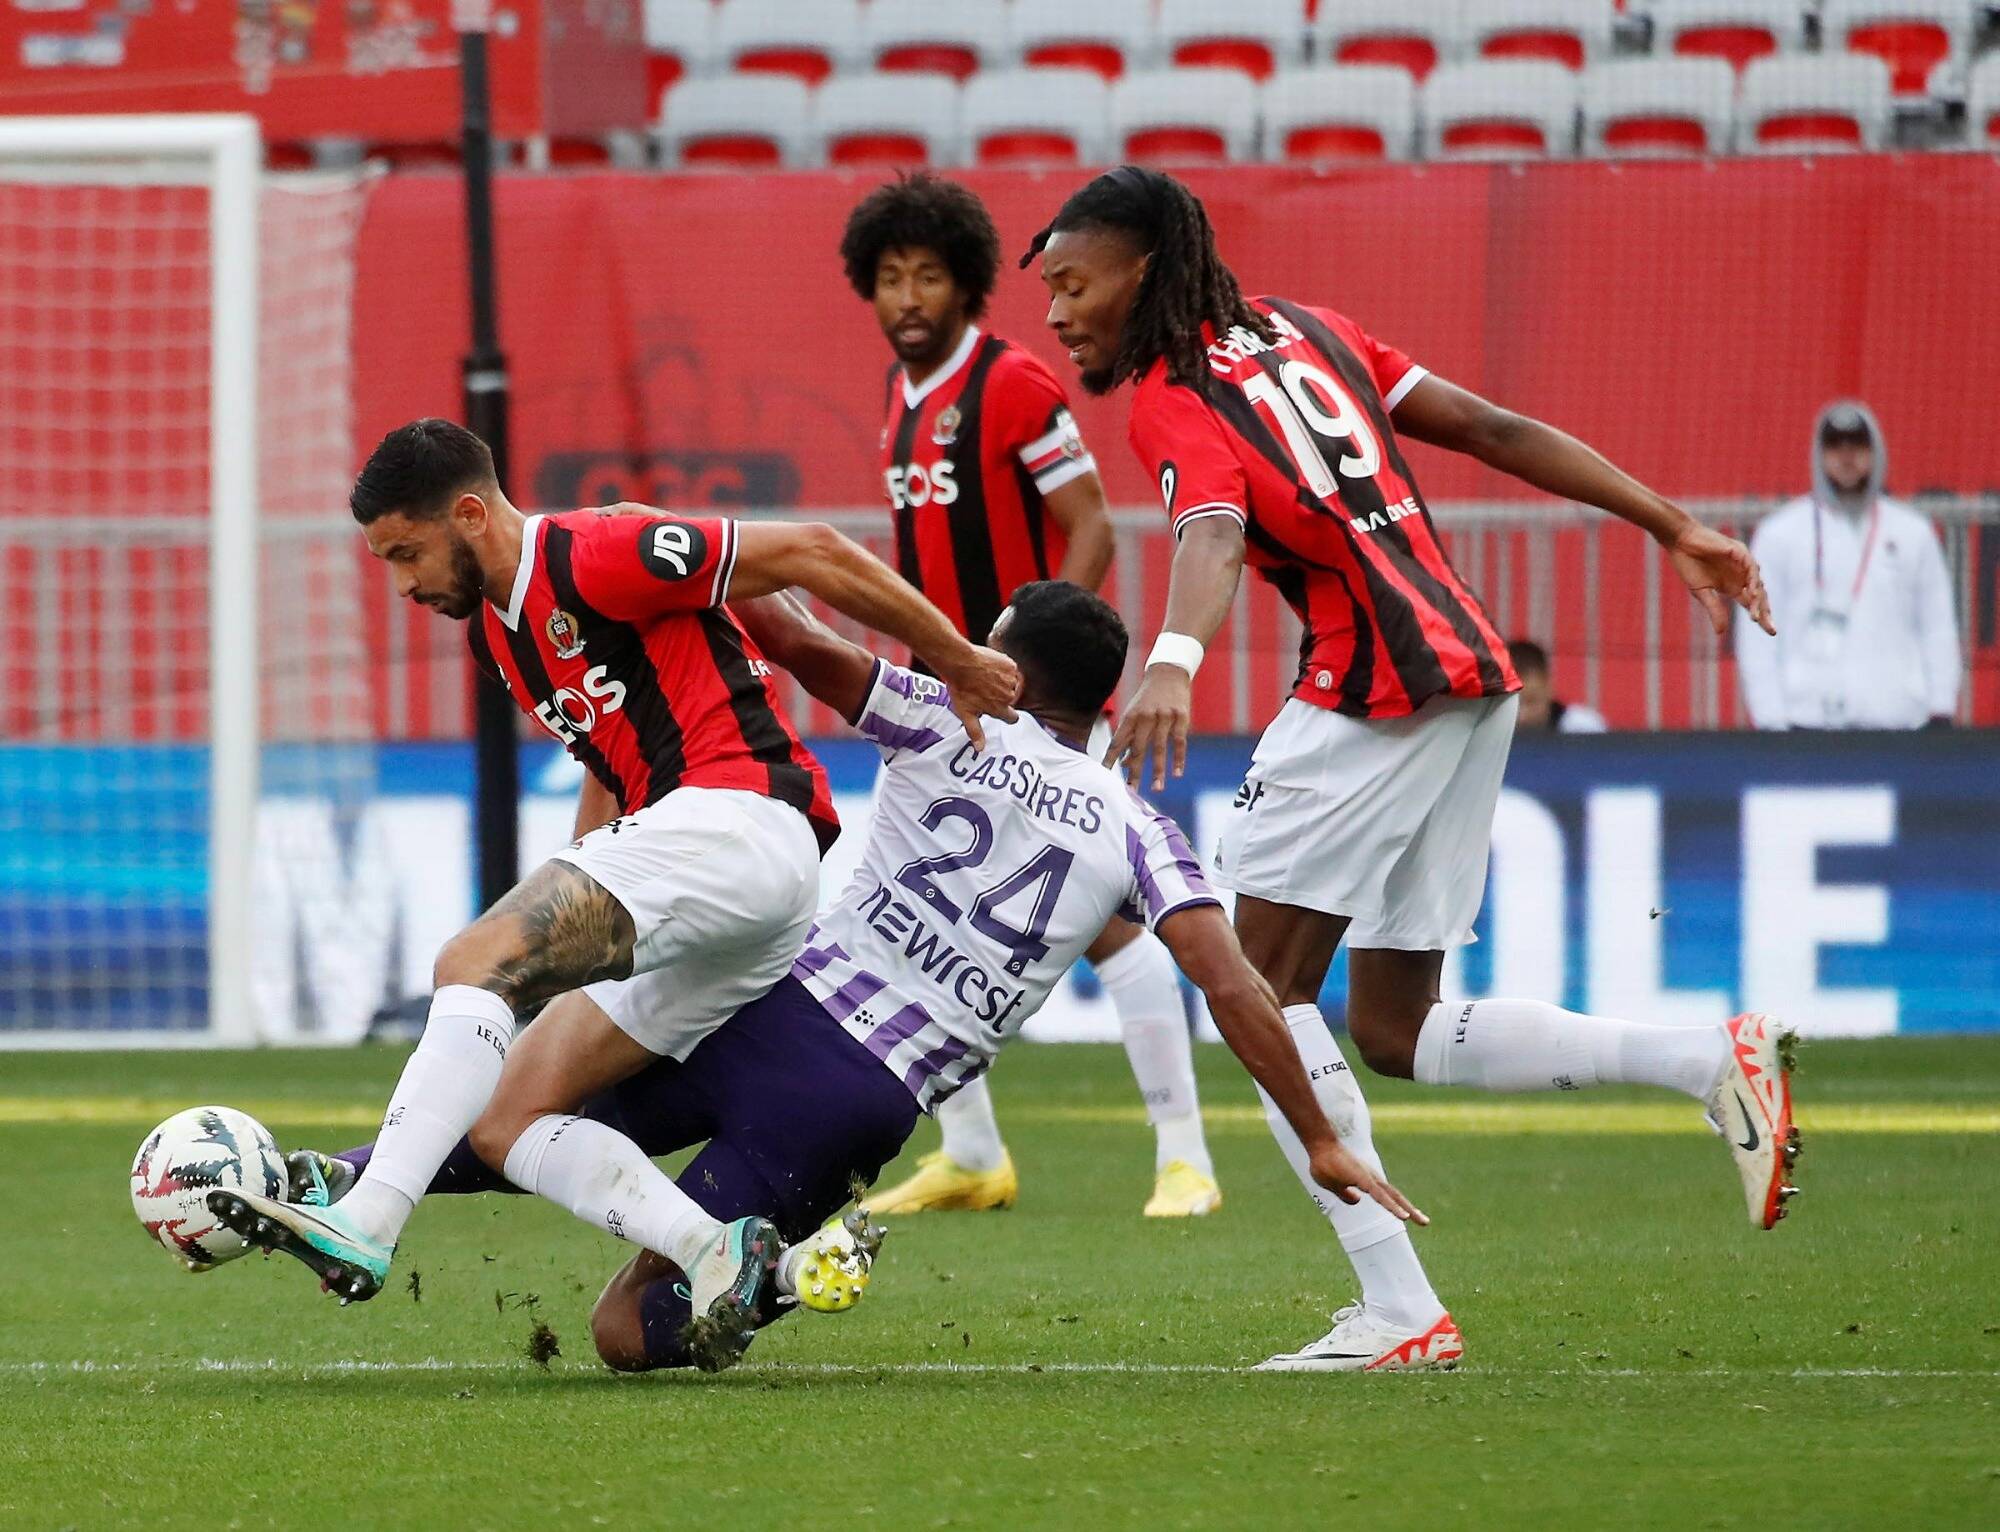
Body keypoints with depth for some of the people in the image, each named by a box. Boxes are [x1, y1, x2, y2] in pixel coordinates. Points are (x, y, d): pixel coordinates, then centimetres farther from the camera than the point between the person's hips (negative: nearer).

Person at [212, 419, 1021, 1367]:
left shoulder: (593, 559, -8)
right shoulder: (493, 630, 21)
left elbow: (810, 553, -5)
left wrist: (956, 661, 2)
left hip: (738, 820, -10)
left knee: (475, 963, -24)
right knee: (509, 1117, 2)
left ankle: (365, 1225, -36)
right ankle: (716, 1252, -15)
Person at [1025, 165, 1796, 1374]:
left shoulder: (1174, 402, -4)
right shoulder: (1301, 327, 19)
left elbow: (1214, 542, -25)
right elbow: (1493, 430, 17)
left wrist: (1174, 662, -45)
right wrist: (1677, 528, 18)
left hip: (1374, 684, -8)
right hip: (1478, 676, 8)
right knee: (1394, 1032, 13)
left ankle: (1399, 1312, -14)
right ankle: (1715, 1061, 3)